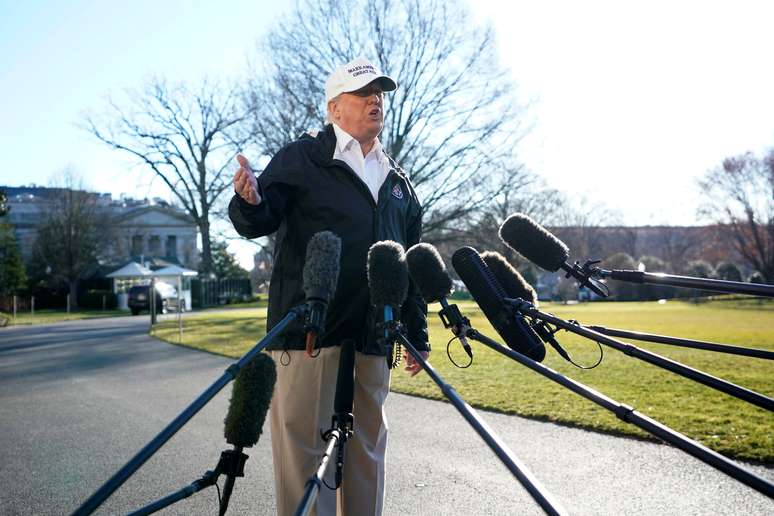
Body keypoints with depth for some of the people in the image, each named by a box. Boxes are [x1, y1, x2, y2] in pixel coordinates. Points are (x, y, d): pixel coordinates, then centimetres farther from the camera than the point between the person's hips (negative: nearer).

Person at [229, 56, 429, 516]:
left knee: (368, 447, 12)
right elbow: (259, 223, -5)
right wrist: (250, 202, -30)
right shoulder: (301, 158, 3)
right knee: (305, 444, -4)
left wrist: (418, 335, 16)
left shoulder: (399, 181, 18)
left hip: (373, 336, 5)